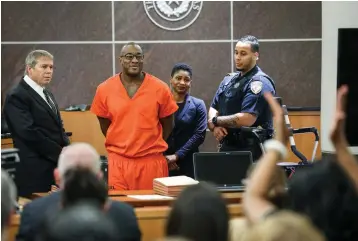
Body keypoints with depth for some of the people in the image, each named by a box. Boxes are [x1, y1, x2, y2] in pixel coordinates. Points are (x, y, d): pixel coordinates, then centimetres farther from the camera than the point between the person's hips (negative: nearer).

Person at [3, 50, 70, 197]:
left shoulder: (47, 95, 20)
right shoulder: (16, 97, -10)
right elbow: (30, 133, -19)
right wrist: (61, 154, -13)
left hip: (56, 167, 8)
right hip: (35, 174, -8)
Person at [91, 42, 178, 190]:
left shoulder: (160, 89, -1)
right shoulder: (104, 89, 1)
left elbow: (167, 126, 10)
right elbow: (105, 126, 12)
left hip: (152, 161, 0)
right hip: (118, 161, 0)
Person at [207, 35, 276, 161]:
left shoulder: (259, 83, -11)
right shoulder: (229, 79, 16)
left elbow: (247, 119, -21)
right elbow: (213, 108, 16)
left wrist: (215, 120, -8)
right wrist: (215, 126, -8)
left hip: (251, 150, -7)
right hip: (228, 146, 7)